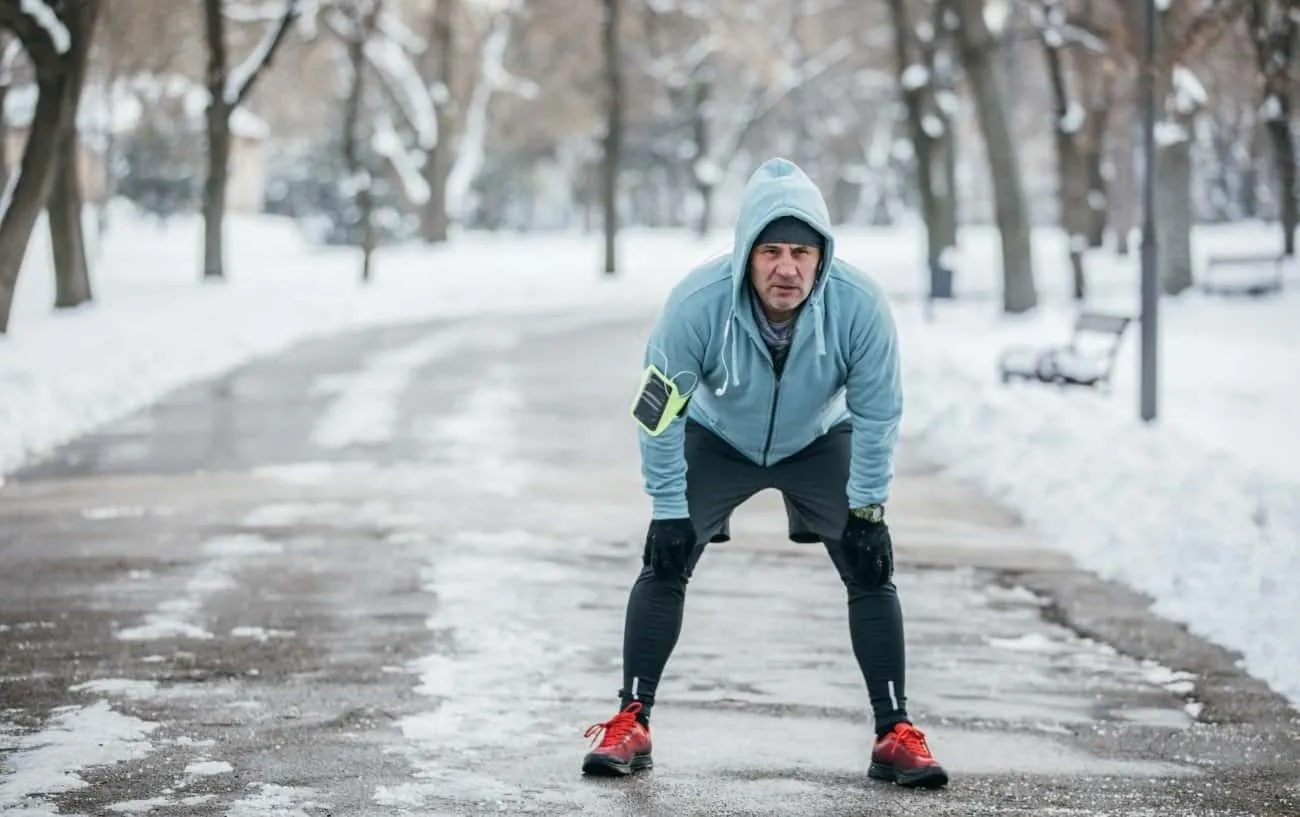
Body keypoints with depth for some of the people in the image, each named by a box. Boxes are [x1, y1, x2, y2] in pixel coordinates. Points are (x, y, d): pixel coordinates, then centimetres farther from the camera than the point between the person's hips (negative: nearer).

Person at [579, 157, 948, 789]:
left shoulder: (860, 305, -34)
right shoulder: (697, 303, -36)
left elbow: (878, 414, -18)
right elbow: (660, 412, -22)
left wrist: (866, 509, -16)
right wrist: (669, 512, -19)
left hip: (819, 443, 0)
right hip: (717, 439, 0)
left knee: (870, 568, -9)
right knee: (665, 563, -10)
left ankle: (895, 734, 0)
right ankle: (631, 723, 2)